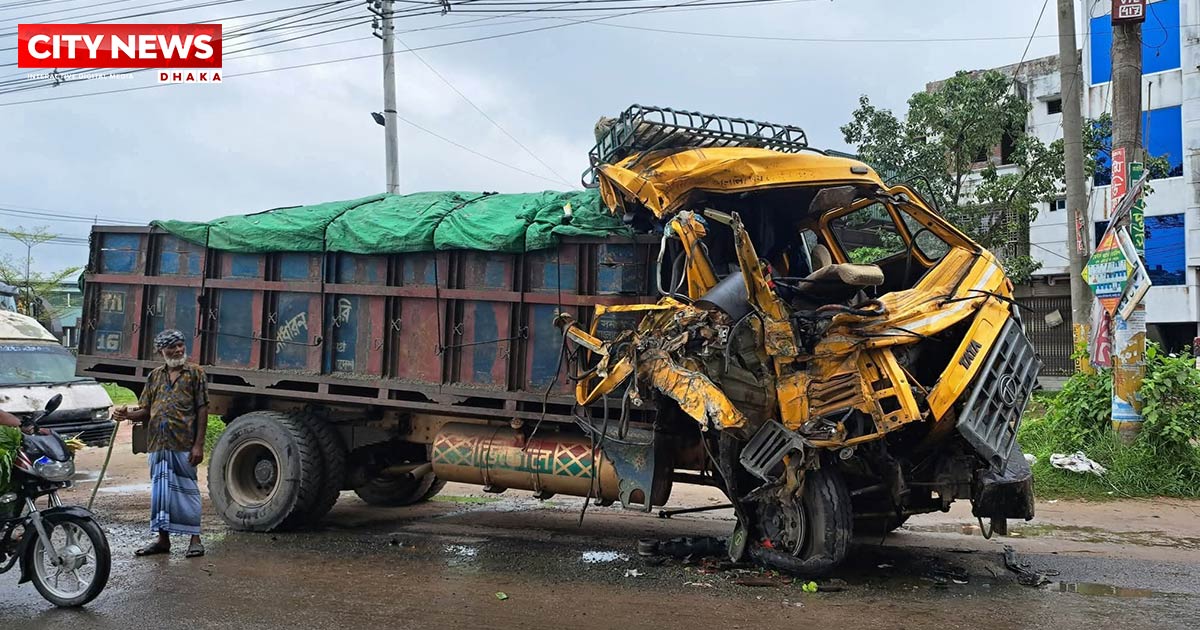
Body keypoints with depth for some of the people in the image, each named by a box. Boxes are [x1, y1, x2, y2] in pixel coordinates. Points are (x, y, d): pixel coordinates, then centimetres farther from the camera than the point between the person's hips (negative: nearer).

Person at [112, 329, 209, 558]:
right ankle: (163, 539, 20)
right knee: (160, 490, 10)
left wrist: (198, 445, -10)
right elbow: (145, 410, 14)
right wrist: (126, 414, -8)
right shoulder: (155, 376, 14)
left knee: (186, 490, -1)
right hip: (158, 445, 5)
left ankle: (195, 539, 7)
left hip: (184, 445, -5)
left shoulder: (194, 373, 1)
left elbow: (202, 410, -3)